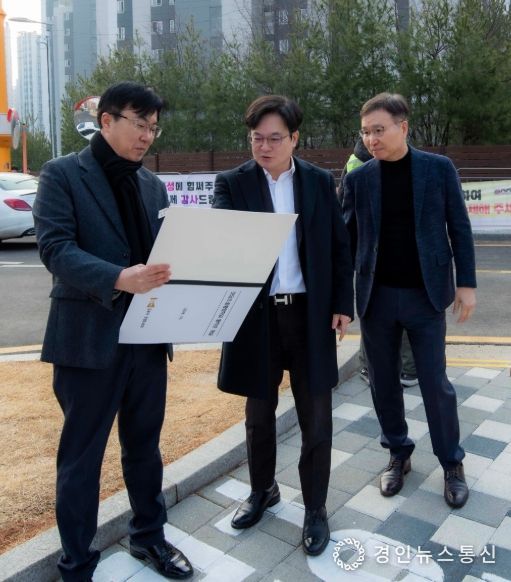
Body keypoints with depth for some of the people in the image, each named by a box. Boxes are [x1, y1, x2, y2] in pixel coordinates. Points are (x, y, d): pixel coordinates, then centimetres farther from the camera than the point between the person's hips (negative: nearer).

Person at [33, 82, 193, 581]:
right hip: (89, 336, -5)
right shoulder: (62, 174, -4)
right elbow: (55, 248, -16)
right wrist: (119, 279, -31)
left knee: (144, 445, 18)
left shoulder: (152, 185, 14)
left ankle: (149, 537, 38)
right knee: (81, 455, 8)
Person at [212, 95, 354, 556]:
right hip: (257, 314, 0)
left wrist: (342, 304, -1)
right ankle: (262, 491, 39)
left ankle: (315, 509, 27)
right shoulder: (233, 183, -1)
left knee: (316, 418, 8)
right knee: (259, 414, 16)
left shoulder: (321, 182, 3)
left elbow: (340, 247, 5)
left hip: (311, 314, 0)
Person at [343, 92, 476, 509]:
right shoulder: (358, 178, 2)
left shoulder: (439, 168, -2)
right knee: (384, 382, 11)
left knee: (435, 384, 5)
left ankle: (452, 463, 26)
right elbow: (347, 237, 4)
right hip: (376, 296, 2)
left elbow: (459, 228, 1)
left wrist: (466, 282, -3)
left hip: (425, 295, -2)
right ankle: (399, 453, 32)